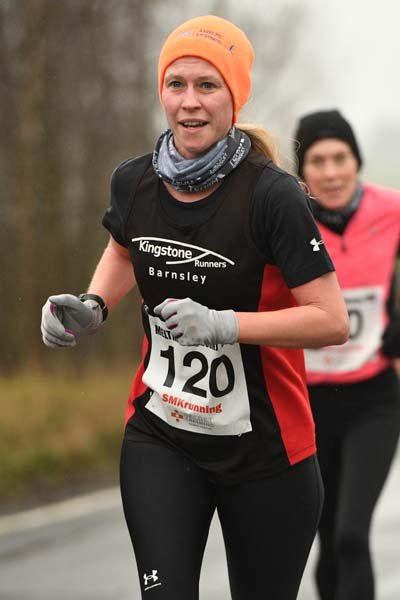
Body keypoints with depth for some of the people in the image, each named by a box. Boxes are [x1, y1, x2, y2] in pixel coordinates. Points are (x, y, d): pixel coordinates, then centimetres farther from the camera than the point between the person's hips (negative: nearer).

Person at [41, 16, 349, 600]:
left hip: (264, 450, -3)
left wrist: (221, 323, -28)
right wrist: (91, 307, 4)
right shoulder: (133, 182, -2)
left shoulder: (270, 194, -18)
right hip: (159, 441, 3)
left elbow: (333, 321, -21)